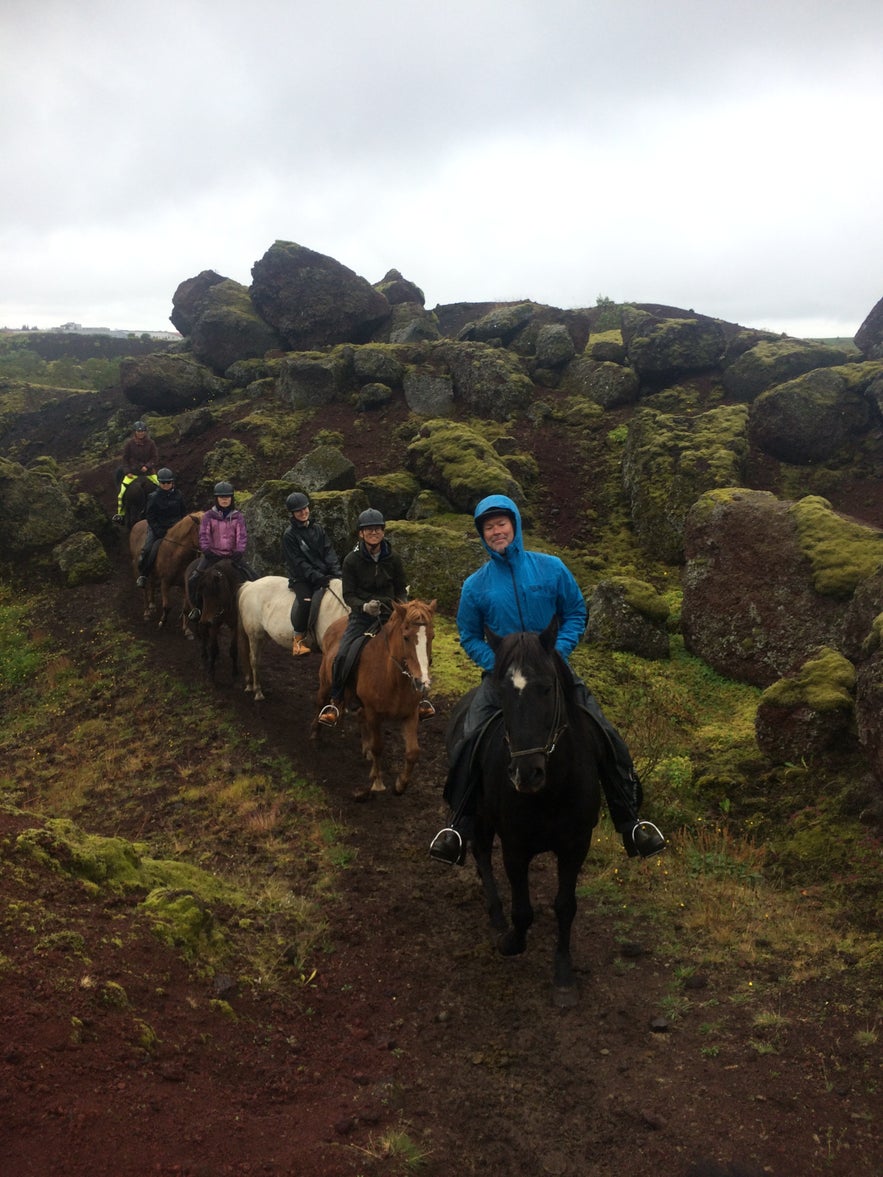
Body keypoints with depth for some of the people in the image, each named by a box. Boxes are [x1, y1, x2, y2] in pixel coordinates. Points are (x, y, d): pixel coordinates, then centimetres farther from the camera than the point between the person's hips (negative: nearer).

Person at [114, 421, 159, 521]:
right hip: (132, 472, -1)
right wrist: (127, 471, -6)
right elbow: (125, 458, 2)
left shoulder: (150, 443, -4)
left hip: (148, 471, 1)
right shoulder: (130, 443, -5)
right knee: (121, 491, -13)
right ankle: (119, 513, 0)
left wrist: (147, 466, -16)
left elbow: (155, 458, -1)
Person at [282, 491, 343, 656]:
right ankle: (298, 638, -21)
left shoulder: (317, 528, 13)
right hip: (301, 577, -5)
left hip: (323, 573, 5)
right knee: (305, 598, -32)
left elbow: (329, 551, 7)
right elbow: (298, 562, -10)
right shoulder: (290, 534, -3)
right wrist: (316, 577, -21)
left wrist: (336, 571, -10)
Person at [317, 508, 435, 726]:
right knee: (342, 655, -19)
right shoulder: (352, 560, -5)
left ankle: (418, 698, 5)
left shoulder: (393, 559, 1)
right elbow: (348, 595, -3)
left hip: (389, 614, 1)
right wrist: (364, 606, -23)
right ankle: (334, 703, -1)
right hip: (362, 615, -1)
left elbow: (401, 590, 11)